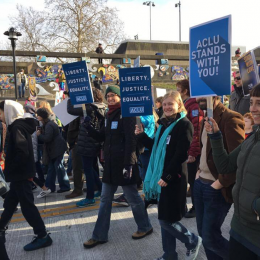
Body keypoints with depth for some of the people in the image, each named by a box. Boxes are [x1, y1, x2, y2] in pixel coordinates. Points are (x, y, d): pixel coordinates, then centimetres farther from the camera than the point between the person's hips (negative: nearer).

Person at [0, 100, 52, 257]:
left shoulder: (17, 127, -17)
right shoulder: (21, 125, 11)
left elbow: (22, 152, -26)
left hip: (21, 174, -9)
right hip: (21, 173, 9)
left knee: (27, 205, -1)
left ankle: (43, 236, 9)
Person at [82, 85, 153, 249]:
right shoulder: (109, 115, 14)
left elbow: (131, 140, -19)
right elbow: (102, 137, 16)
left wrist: (129, 164, -24)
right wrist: (88, 126, 3)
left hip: (124, 162, -8)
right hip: (110, 163, 8)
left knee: (132, 197, 6)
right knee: (105, 200, 12)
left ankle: (145, 227, 28)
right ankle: (100, 235, 23)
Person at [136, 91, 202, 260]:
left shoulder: (184, 124, -12)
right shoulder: (164, 124, 13)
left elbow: (181, 155, -18)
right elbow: (156, 147, 17)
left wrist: (167, 176, -21)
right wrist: (142, 135, 5)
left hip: (174, 178, -8)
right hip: (163, 177, 8)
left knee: (167, 219, -2)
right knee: (164, 218, 15)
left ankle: (193, 241, 24)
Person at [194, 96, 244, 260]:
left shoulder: (231, 118, -17)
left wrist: (220, 183, -16)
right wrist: (199, 170, 11)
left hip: (217, 189, -8)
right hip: (200, 183, 8)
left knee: (210, 237, 1)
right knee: (203, 233, 16)